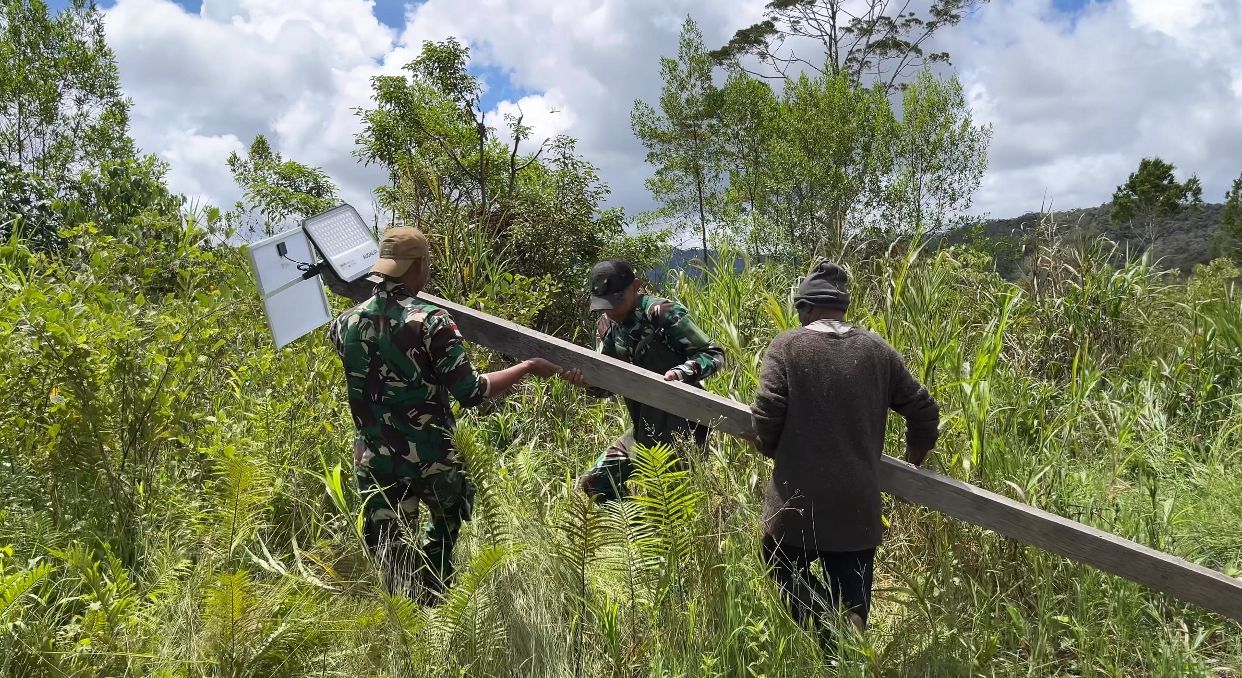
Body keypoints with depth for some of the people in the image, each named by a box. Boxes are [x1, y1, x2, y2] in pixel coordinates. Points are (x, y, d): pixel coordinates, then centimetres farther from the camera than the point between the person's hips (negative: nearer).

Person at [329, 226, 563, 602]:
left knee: (392, 555, 11)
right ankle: (432, 596, 34)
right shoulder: (430, 321, -17)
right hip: (431, 459, -3)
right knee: (450, 515, 28)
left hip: (375, 463, 3)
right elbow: (470, 392, -20)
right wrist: (528, 367, -10)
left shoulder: (347, 323, -2)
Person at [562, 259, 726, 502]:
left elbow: (714, 355, -17)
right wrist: (586, 379, -15)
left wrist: (681, 372, -35)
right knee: (593, 485, 9)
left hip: (680, 426, -8)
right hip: (643, 429, 8)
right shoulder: (608, 325, 4)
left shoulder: (662, 313, -18)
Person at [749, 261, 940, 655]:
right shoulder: (877, 351, 6)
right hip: (858, 505, 3)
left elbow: (765, 416, -12)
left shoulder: (787, 346, -5)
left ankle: (827, 621, -7)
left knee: (784, 568, 19)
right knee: (850, 604, 15)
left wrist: (773, 450, 10)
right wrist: (915, 456, 28)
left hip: (798, 501, -3)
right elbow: (924, 411, 9)